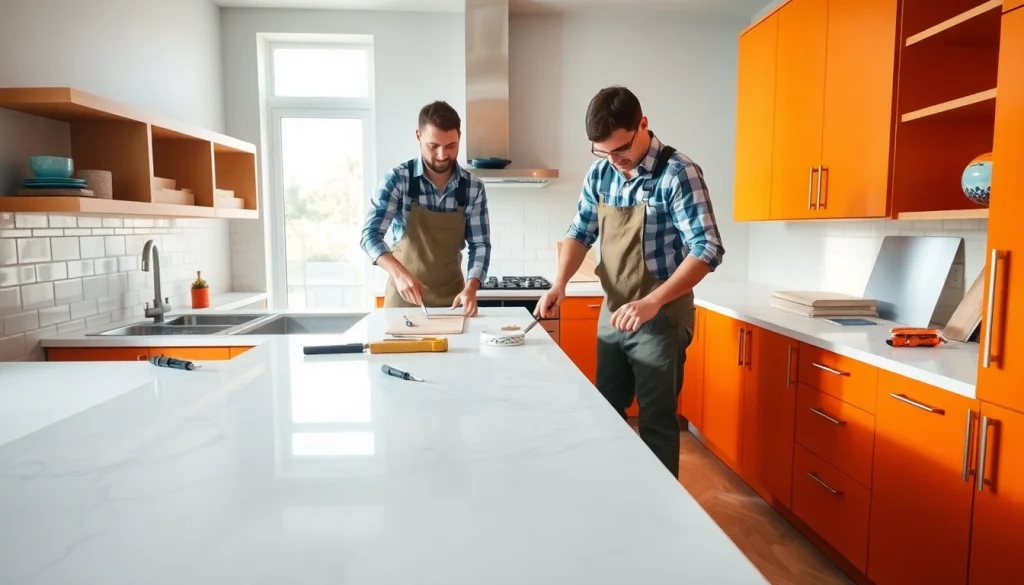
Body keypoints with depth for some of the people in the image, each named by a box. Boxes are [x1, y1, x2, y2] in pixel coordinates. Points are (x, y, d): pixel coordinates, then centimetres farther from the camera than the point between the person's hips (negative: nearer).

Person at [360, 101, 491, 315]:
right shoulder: (397, 179, -13)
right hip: (403, 295, -1)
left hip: (452, 296, 2)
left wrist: (470, 288, -22)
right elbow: (370, 234, -17)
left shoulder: (473, 187, -7)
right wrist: (399, 273, -34)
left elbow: (480, 245, -5)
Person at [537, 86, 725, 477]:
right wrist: (560, 283, -6)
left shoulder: (678, 174, -17)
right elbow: (581, 233, 11)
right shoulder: (600, 174, 2)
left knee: (656, 422, 5)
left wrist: (651, 303, -29)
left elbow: (708, 250, -21)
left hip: (661, 318, -6)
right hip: (612, 313, 7)